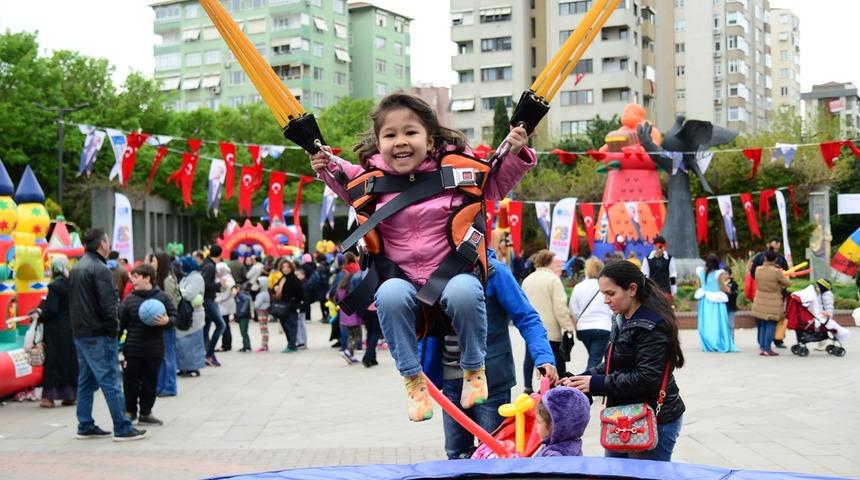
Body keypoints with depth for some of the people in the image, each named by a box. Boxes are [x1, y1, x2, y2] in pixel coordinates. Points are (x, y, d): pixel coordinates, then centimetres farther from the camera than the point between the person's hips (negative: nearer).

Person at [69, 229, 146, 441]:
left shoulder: (76, 269, 15)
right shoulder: (100, 269, -15)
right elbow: (108, 305, -21)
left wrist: (80, 325, 17)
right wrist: (113, 328, -11)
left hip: (80, 334, 9)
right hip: (99, 335, -9)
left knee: (86, 382, 14)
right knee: (110, 382, -7)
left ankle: (85, 427, 18)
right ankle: (122, 429, -5)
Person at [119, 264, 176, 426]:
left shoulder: (161, 297, -2)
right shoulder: (129, 299, 0)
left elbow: (174, 316, 2)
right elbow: (121, 322, 4)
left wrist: (167, 321, -18)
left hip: (154, 348, 0)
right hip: (133, 348, 0)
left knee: (150, 381, 8)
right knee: (131, 380, 5)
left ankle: (145, 412, 19)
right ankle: (130, 411, 20)